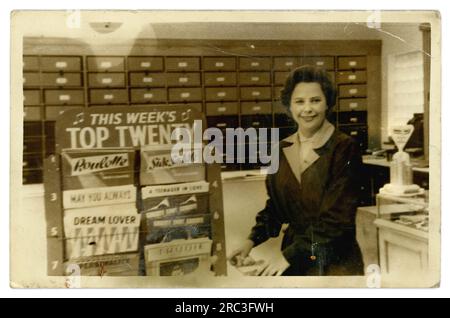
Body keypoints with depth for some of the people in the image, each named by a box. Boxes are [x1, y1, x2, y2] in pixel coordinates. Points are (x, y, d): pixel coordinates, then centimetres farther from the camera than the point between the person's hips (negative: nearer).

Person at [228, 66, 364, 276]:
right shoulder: (281, 150, 2)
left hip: (335, 261, -4)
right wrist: (252, 241, -3)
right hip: (292, 261, 4)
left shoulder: (344, 149, -12)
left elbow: (337, 217, -17)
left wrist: (290, 254, -20)